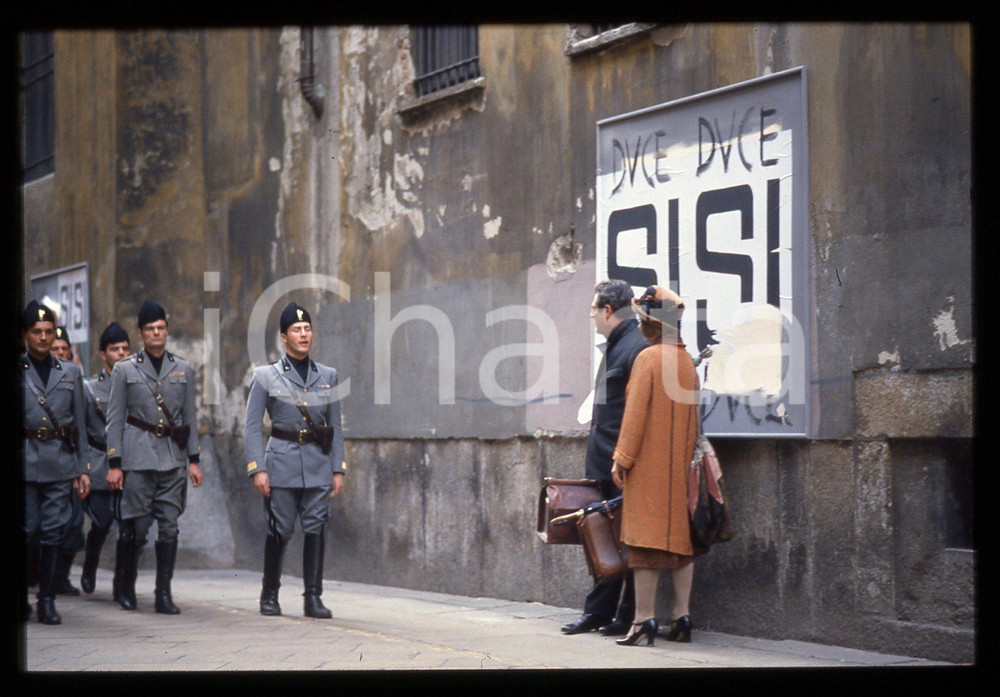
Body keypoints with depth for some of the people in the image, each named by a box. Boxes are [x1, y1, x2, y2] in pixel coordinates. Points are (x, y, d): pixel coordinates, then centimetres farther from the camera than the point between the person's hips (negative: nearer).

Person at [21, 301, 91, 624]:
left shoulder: (71, 373, 12)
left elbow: (79, 424, 14)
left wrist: (81, 469, 10)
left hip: (60, 464, 2)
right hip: (24, 463, -2)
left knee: (53, 533, 1)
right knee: (27, 531, -4)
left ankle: (47, 600, 8)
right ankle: (20, 597, 11)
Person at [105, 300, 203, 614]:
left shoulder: (183, 369, 11)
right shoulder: (124, 369, 4)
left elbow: (190, 417, 14)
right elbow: (114, 419, 3)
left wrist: (194, 460, 8)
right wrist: (114, 464, -3)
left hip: (173, 457, 2)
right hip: (138, 457, -2)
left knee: (169, 526, -2)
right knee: (138, 524, -2)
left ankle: (164, 594, 1)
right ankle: (127, 585, 19)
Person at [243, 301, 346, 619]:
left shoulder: (327, 376, 11)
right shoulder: (266, 376, 2)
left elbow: (335, 427, 12)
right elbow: (252, 426, 0)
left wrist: (338, 469, 5)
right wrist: (257, 468, -9)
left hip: (318, 464, 2)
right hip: (282, 462, -2)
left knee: (316, 527, -3)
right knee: (279, 530, -2)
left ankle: (313, 598, 2)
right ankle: (269, 595, 14)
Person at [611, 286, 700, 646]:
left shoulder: (648, 358, -12)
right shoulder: (687, 360, 10)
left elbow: (635, 412, -14)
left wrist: (622, 457, -11)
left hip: (649, 465, -7)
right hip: (680, 464, 7)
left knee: (646, 538, -6)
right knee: (680, 535, 9)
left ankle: (644, 618, -7)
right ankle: (682, 617, 8)